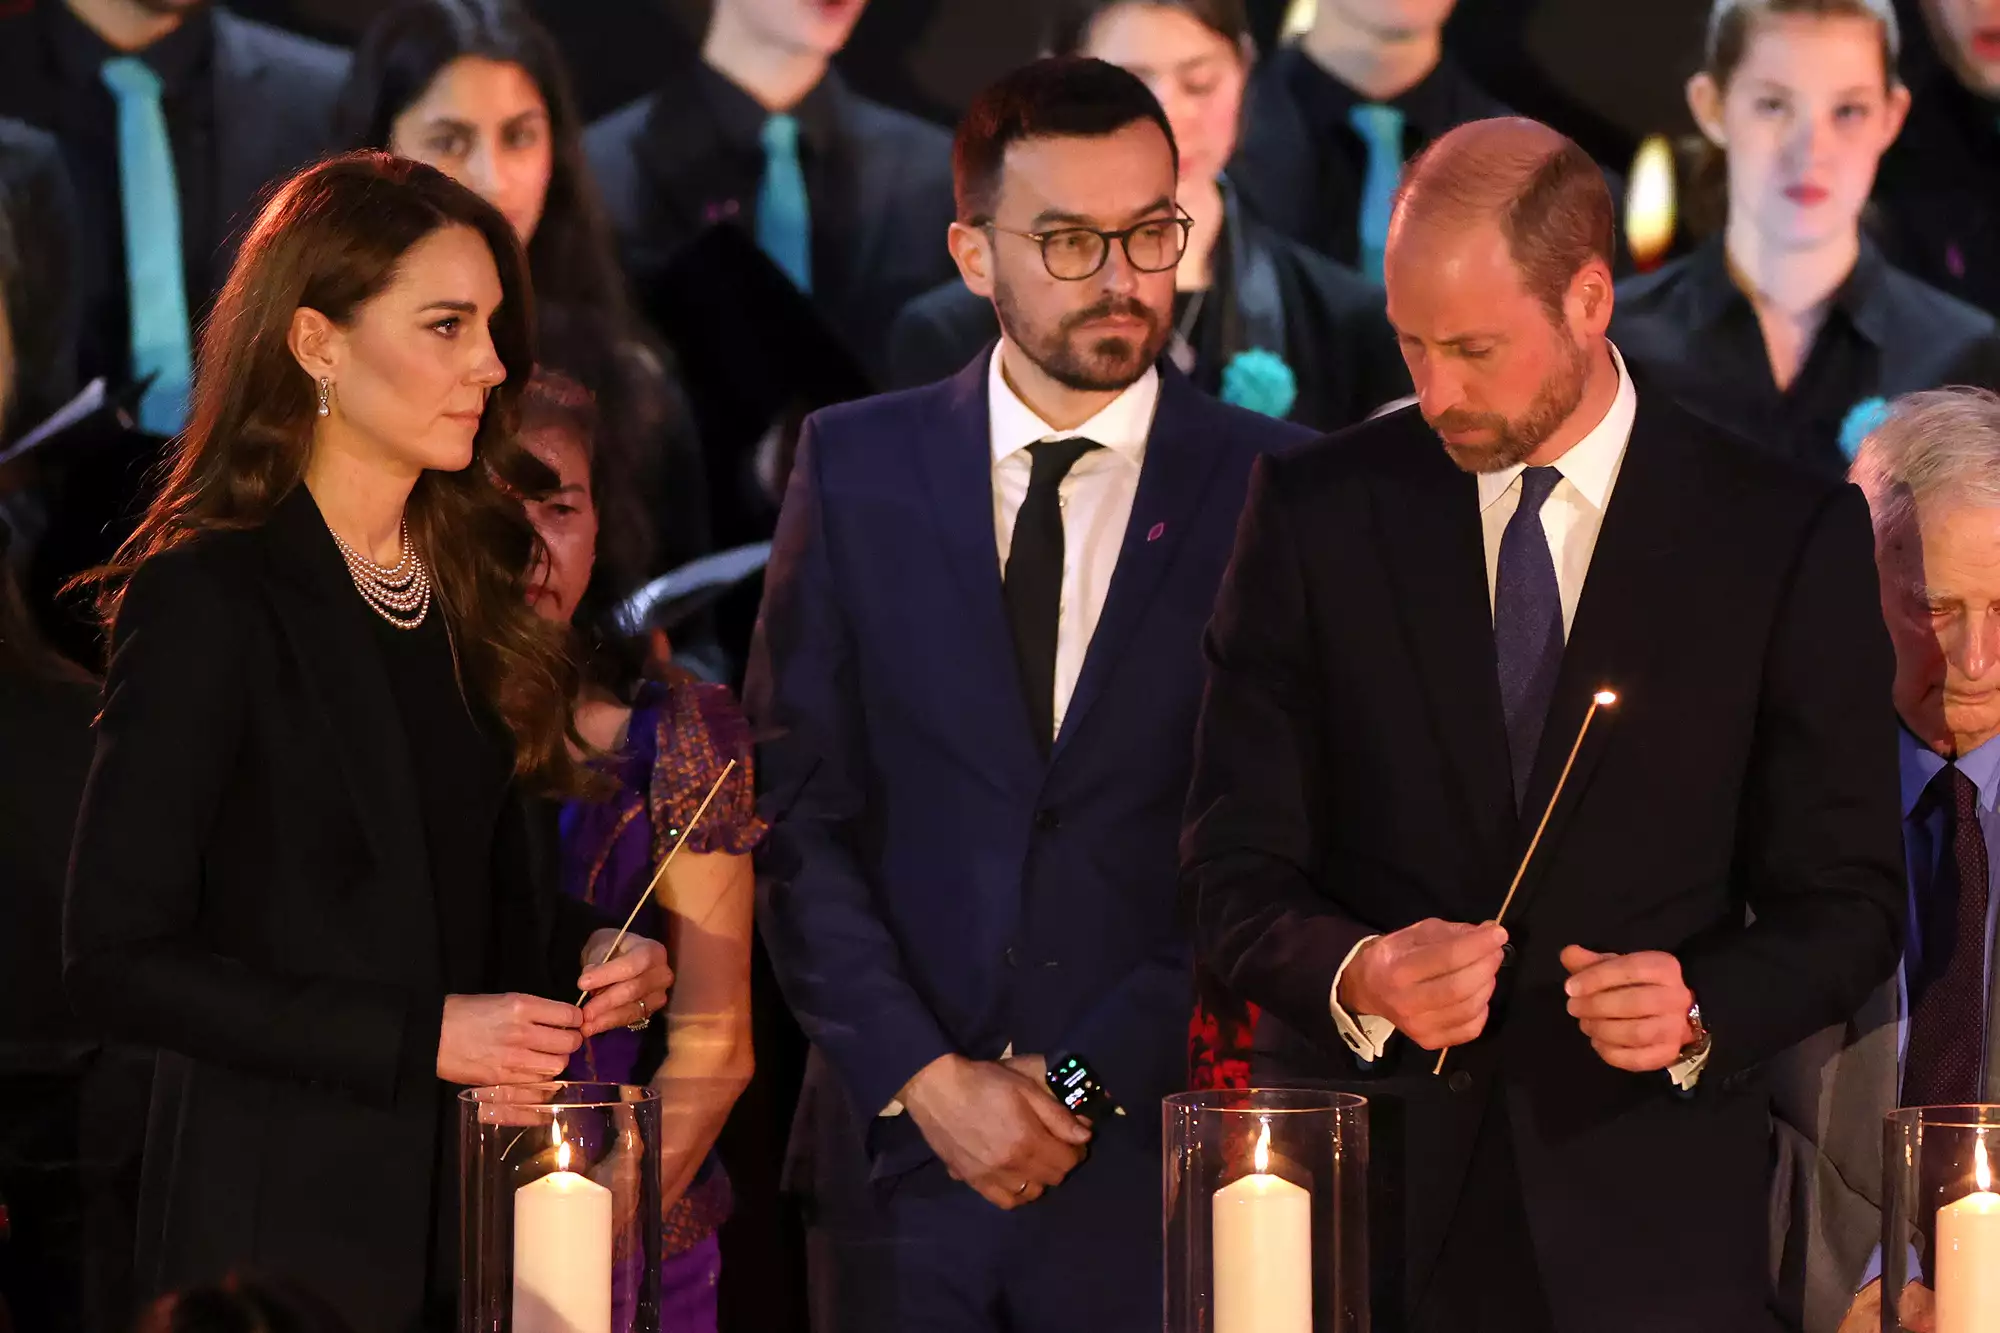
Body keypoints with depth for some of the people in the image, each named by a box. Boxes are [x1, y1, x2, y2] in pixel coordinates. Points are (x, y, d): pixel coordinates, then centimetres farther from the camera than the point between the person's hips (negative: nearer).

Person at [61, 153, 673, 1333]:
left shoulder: (466, 577, 11)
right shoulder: (208, 598, -12)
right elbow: (119, 960, -16)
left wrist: (591, 950, -1)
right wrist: (417, 1036, -19)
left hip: (472, 1192, 7)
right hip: (283, 1212, -7)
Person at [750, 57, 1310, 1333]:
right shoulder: (857, 470, 5)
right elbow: (797, 813, 2)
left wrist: (1094, 1081, -9)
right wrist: (924, 1078, -8)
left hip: (1158, 1173, -1)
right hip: (900, 1159, 2)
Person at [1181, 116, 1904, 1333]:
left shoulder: (1787, 536, -1)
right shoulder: (1319, 512, 2)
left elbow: (1845, 901, 1)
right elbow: (1237, 873, 1)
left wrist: (1705, 1012, -18)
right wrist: (1357, 979, -19)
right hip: (1364, 1198, 1)